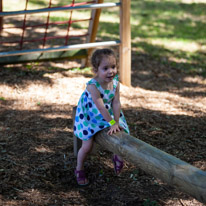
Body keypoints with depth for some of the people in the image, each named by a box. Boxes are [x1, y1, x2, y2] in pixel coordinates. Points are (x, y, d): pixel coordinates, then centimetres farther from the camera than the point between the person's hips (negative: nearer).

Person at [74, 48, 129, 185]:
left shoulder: (115, 82, -17)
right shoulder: (93, 86, -34)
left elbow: (116, 103, -16)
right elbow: (101, 108, -33)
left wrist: (116, 123, -20)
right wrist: (112, 123, -30)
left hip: (108, 114, 5)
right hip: (89, 116, -5)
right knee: (87, 145, -7)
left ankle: (117, 156, 36)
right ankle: (79, 169, 20)